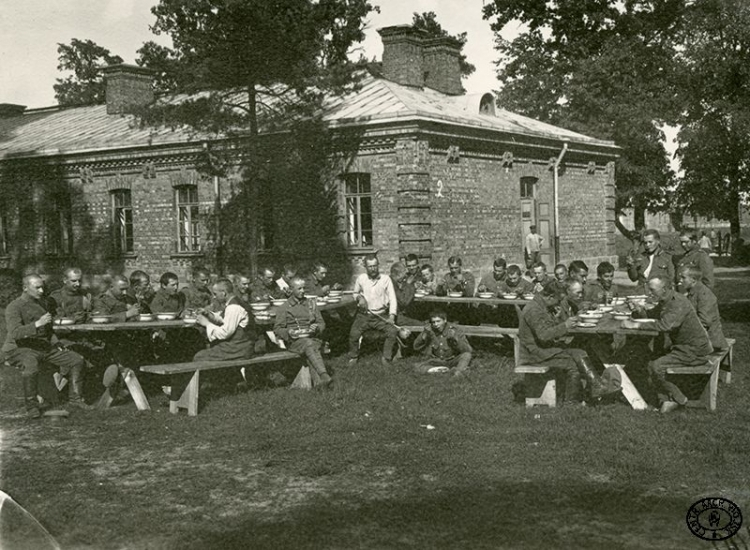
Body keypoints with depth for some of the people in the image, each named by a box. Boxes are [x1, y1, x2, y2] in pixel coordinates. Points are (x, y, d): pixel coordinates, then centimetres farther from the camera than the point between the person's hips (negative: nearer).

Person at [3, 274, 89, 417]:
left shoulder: (42, 303, 14)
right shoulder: (14, 307, -10)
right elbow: (15, 333, -24)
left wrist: (55, 344, 11)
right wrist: (37, 324, -33)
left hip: (44, 347, 7)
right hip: (20, 349, -7)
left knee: (77, 360, -2)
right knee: (31, 366, -40)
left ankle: (75, 398, 8)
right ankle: (31, 406, -25)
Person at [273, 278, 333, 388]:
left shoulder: (311, 303, 22)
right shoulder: (284, 308, 13)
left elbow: (322, 323, 20)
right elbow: (277, 329, 9)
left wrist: (317, 328, -5)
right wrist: (288, 332, -12)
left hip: (312, 338, 3)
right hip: (294, 341, -3)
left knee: (311, 345, -37)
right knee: (308, 343, -38)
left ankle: (323, 377, -53)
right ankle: (325, 376, -56)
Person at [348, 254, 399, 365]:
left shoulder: (386, 279, -1)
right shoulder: (361, 278, 4)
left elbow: (392, 299, -4)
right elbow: (355, 293, 22)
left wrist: (391, 316, -17)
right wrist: (359, 297, -3)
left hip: (381, 315, 0)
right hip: (363, 315, 1)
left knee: (393, 331, -24)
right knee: (353, 334, -22)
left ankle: (386, 358, -4)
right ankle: (353, 357, 6)